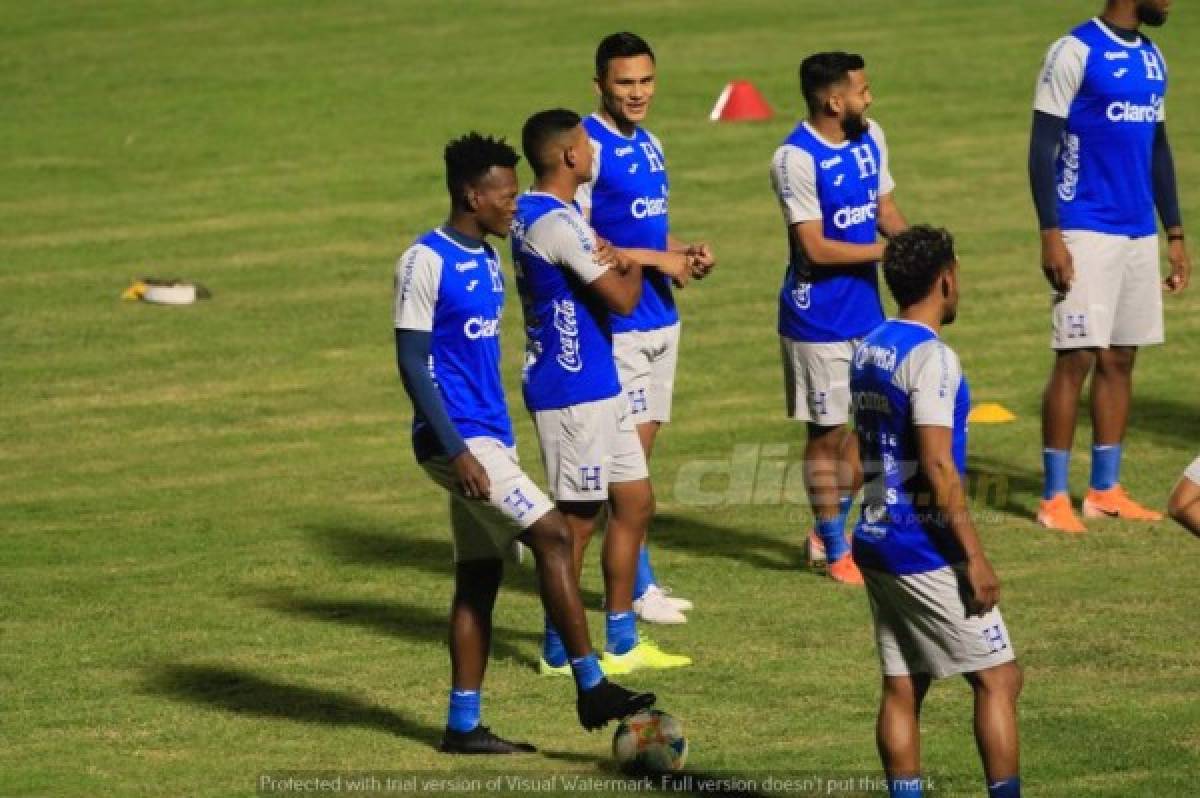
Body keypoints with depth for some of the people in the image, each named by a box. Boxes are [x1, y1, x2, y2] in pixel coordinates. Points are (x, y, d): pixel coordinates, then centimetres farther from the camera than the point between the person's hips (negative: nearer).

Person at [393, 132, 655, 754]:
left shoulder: (486, 259, 14)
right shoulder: (426, 261, -13)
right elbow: (412, 361, -16)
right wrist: (456, 451, -20)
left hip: (490, 438, 9)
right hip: (458, 440, -9)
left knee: (480, 578, 8)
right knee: (552, 535, -15)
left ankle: (464, 725, 11)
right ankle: (591, 688, -13)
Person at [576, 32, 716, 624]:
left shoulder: (649, 146, 13)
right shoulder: (590, 146, -13)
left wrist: (688, 253, 3)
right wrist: (657, 261, -21)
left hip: (661, 315, 8)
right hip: (618, 323, -8)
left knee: (645, 439, 11)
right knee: (629, 446, -6)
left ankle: (636, 579, 17)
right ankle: (638, 587, -2)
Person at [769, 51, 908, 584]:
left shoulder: (871, 139, 4)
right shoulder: (796, 158, -20)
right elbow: (815, 247, -22)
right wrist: (891, 250, -22)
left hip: (866, 310, 7)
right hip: (818, 317, -7)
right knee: (827, 434, 3)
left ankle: (827, 535, 31)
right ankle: (836, 553, 14)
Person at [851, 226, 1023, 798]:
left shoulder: (869, 349, 10)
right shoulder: (931, 357, -17)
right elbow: (937, 466, -21)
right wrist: (973, 557, -17)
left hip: (876, 541, 8)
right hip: (924, 551, -8)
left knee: (902, 688, 9)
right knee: (999, 679, -1)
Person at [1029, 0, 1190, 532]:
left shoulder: (1151, 59, 13)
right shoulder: (1075, 53, -10)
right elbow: (1042, 147, -12)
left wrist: (1175, 235, 19)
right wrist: (1050, 235, -17)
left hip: (1139, 234, 7)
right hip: (1086, 234, -7)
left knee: (1120, 359, 8)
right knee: (1077, 358, -7)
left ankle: (1105, 490, 15)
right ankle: (1054, 498, -2)